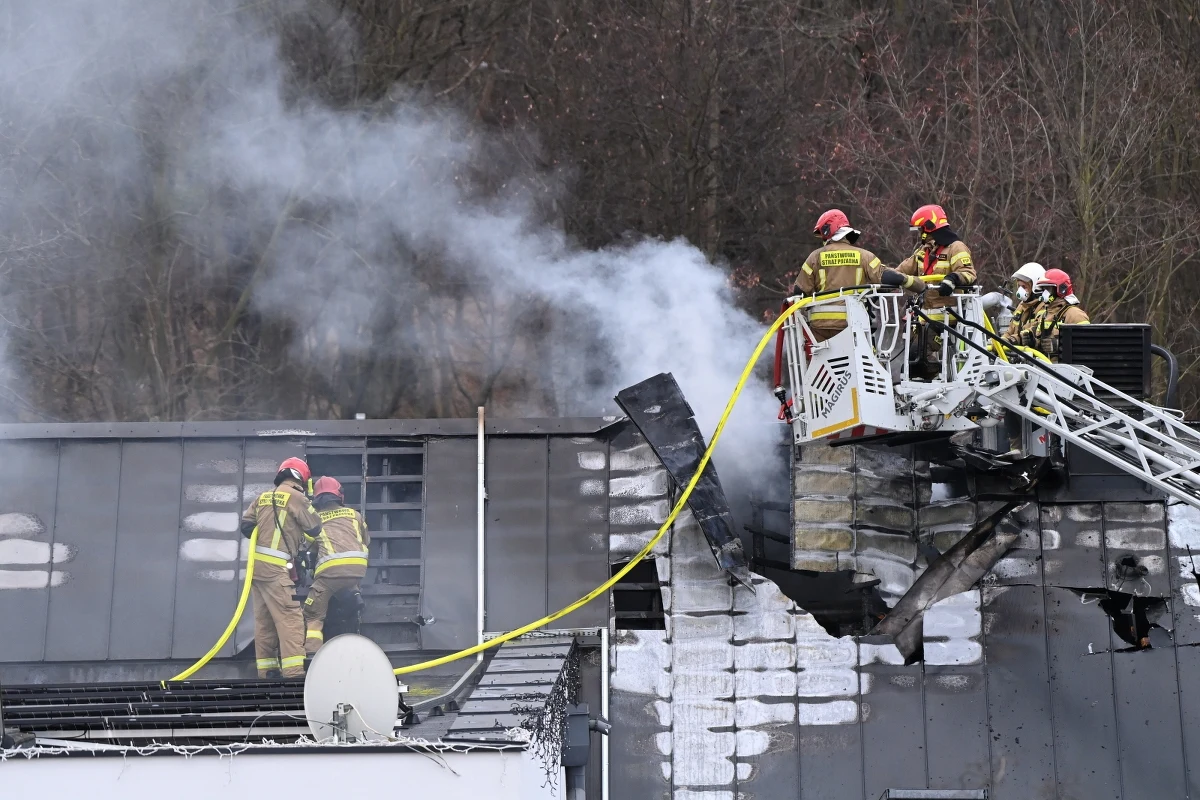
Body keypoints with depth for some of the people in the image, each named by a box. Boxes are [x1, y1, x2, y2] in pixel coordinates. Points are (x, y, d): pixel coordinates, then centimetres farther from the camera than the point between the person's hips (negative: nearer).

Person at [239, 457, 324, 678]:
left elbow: (246, 524, 13)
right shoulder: (295, 497, -5)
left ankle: (267, 671, 11)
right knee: (290, 618, -12)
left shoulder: (264, 497, 15)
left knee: (264, 619, 10)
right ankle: (294, 672, -20)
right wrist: (302, 542, 19)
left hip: (257, 562, 8)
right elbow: (315, 528, 0)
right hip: (275, 568, -8)